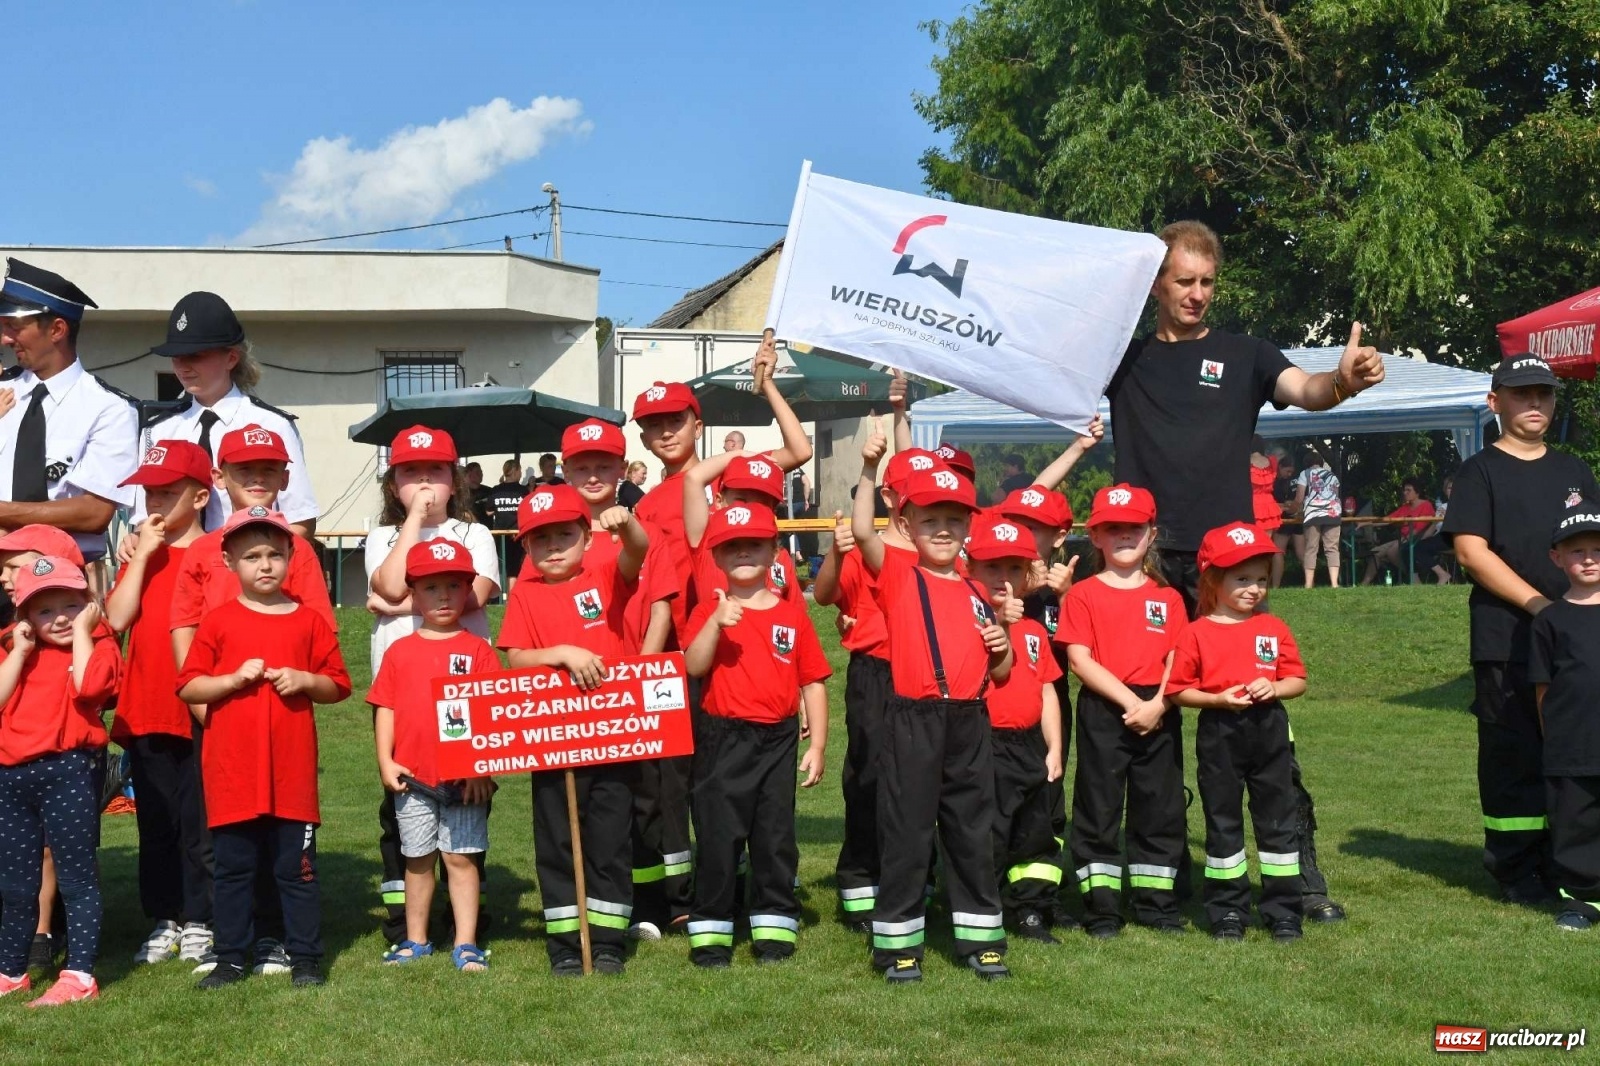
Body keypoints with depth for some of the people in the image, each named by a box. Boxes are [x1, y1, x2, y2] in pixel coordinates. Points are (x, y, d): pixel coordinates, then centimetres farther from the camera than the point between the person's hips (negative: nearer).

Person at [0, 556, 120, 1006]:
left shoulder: (98, 646, -1)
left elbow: (88, 685, -23)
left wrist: (82, 631, -12)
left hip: (66, 770, -6)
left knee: (76, 874, -2)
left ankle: (80, 975, 0)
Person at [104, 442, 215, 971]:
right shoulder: (141, 555, 13)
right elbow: (117, 619, -1)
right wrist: (142, 555, -5)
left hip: (198, 712, -5)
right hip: (144, 711, 5)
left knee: (200, 822, 2)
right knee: (155, 822, 12)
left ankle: (200, 923, 11)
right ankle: (164, 921, 21)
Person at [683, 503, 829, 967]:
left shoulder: (792, 614, 4)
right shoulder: (712, 610, 1)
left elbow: (813, 681, 5)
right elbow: (694, 666, -14)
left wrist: (817, 744, 0)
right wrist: (716, 623, -28)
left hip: (778, 740, 2)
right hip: (722, 740, -2)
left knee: (776, 837, 8)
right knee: (718, 836, 2)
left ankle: (774, 927, 18)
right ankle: (711, 931, 11)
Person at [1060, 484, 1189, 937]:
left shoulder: (1167, 598, 10)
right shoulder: (1084, 595, 0)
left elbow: (1178, 661, 4)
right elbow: (1080, 660, -8)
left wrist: (1157, 705, -13)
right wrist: (1129, 699, -15)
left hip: (1159, 714, 3)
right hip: (1102, 712, -3)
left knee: (1160, 810, 8)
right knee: (1098, 810, 1)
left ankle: (1156, 903, 19)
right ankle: (1101, 908, 8)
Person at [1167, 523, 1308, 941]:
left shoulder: (1274, 629, 4)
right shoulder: (1197, 634, -4)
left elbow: (1298, 680, 7)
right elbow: (1179, 690, -4)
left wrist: (1273, 688, -13)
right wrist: (1218, 699, -17)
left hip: (1269, 730, 2)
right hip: (1219, 734, -2)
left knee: (1278, 817, 6)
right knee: (1223, 822, 7)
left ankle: (1283, 911, 14)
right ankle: (1227, 912, 16)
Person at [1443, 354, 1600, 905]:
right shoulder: (1481, 472, 2)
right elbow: (1471, 551, -9)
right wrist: (1541, 605, -16)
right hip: (1507, 643, -5)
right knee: (1514, 759, -2)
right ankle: (1517, 875, 5)